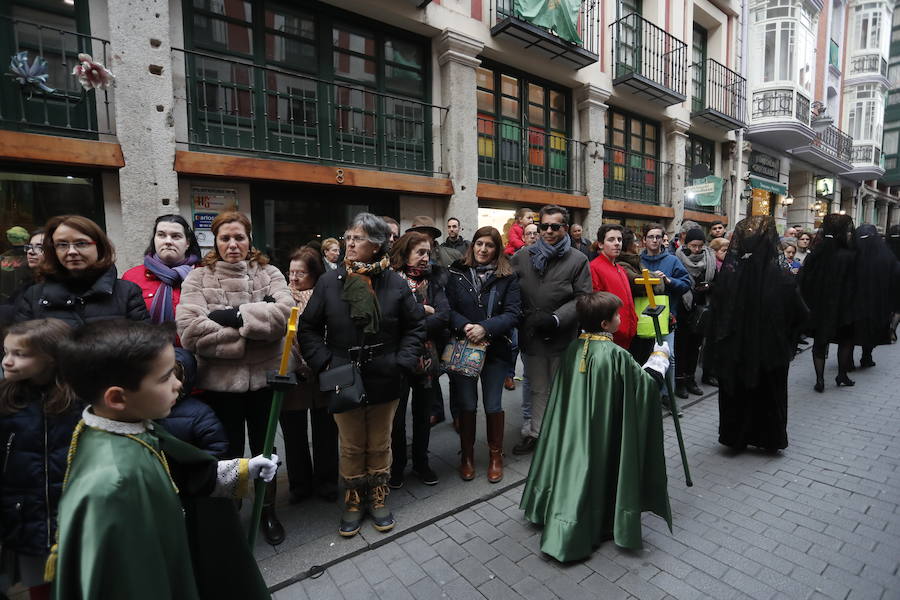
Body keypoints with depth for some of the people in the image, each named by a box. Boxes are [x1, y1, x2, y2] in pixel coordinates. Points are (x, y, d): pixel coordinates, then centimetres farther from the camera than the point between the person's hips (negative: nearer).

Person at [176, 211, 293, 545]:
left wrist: (235, 315, -21)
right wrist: (249, 336, -18)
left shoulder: (269, 274, 0)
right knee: (230, 452, 17)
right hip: (220, 382, -1)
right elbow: (190, 330, -18)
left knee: (264, 449, 18)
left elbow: (285, 312, -18)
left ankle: (268, 511, 40)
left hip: (264, 378, 1)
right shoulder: (198, 278, -3)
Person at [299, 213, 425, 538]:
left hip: (385, 382, 0)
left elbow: (415, 325, 1)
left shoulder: (394, 283, -6)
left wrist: (402, 362, -8)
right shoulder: (329, 282, -4)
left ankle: (378, 499, 39)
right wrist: (324, 363, -8)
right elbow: (308, 328, 2)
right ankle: (353, 501, 37)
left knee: (380, 445, 17)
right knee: (351, 447, 15)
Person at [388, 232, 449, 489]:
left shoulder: (433, 280, 4)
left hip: (427, 358, 4)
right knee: (397, 415, 10)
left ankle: (421, 463, 34)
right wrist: (422, 310, -15)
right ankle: (397, 466, 30)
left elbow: (444, 315, -9)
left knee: (423, 413, 16)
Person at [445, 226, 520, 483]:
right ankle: (467, 454, 30)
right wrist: (464, 326, -23)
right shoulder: (457, 273, 1)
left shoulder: (508, 277, 0)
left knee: (493, 405, 8)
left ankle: (496, 454, 30)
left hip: (495, 349, 0)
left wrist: (485, 328, -21)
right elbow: (448, 308, -4)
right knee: (466, 404, 9)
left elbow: (512, 314, -8)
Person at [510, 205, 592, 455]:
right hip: (531, 337, 2)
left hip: (562, 338, -2)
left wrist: (554, 319, -19)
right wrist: (524, 318, -10)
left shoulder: (578, 260, -2)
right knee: (537, 389, 17)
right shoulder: (521, 258, 3)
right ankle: (536, 433, 31)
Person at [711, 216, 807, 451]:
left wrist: (718, 347, 6)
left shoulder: (726, 276, -15)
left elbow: (716, 314, -6)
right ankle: (770, 438, 34)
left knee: (736, 393, 17)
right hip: (770, 351, -1)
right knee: (769, 393, 19)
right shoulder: (781, 280, -20)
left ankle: (735, 436, 30)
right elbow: (800, 315, -10)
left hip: (734, 351, 1)